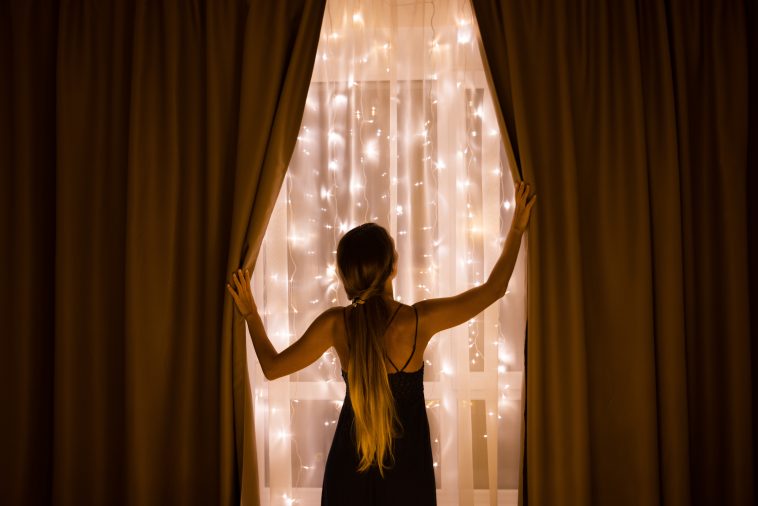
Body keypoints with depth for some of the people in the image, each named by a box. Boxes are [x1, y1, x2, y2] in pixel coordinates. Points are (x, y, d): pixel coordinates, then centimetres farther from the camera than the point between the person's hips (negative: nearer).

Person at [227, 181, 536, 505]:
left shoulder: (335, 324, -17)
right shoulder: (419, 320, -22)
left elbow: (272, 366, -4)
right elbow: (493, 289, -9)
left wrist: (250, 313, 9)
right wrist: (517, 228, 1)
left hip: (350, 461, 2)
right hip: (406, 460, -1)